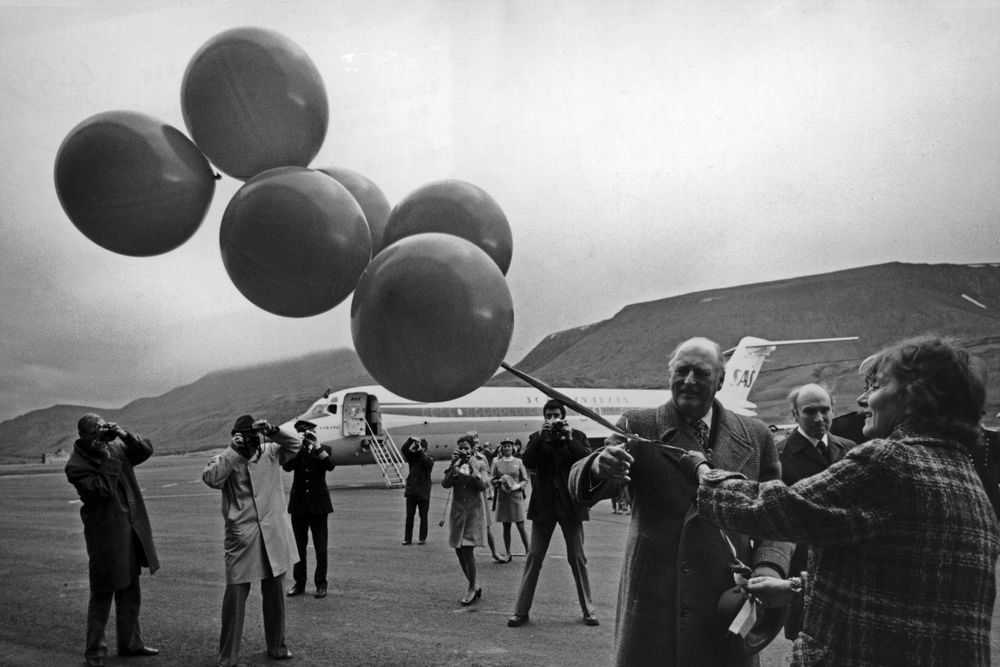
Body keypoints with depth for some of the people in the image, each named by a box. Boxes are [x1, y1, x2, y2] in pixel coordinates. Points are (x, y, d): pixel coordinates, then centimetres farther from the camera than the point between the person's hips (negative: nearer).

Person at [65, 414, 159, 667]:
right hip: (105, 534, -6)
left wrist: (124, 435, -11)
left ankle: (129, 643, 28)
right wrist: (106, 459, -22)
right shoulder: (76, 465, -13)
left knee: (130, 591, 15)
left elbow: (146, 450, 2)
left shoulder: (116, 446, 3)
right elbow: (101, 490, -23)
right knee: (102, 593, 0)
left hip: (131, 529, 6)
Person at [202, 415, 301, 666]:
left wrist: (274, 431, -12)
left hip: (273, 534, 3)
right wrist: (234, 451, -17)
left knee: (275, 593, 13)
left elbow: (296, 443, 4)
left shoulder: (270, 452, 8)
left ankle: (276, 646, 28)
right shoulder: (225, 459, 1)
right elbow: (210, 478, -16)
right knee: (236, 594, -5)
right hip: (241, 535, -3)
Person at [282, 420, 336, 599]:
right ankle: (299, 583, 18)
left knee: (321, 547, 0)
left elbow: (330, 465, -19)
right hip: (298, 504, 2)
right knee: (299, 546, 9)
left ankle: (321, 584, 8)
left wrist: (316, 445, -22)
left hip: (318, 505, -2)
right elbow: (286, 467, -15)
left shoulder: (324, 450, 1)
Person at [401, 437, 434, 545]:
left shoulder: (429, 459, -1)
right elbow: (403, 450, -7)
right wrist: (411, 440, -20)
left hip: (423, 492, -2)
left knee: (423, 516, 4)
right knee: (409, 516, 4)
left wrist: (420, 451, -25)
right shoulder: (413, 457, 6)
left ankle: (422, 538, 11)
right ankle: (407, 538, 8)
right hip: (411, 491, 2)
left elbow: (428, 463, -23)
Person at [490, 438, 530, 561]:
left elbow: (525, 480, 5)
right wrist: (500, 481, -12)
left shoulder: (519, 462, 3)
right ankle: (508, 553, 14)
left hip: (516, 497, -1)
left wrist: (517, 486, -14)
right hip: (502, 498, 1)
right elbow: (492, 481, 8)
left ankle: (528, 551, 4)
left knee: (521, 526, -4)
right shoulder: (497, 463, 6)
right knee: (506, 526, 6)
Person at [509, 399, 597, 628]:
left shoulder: (577, 437, 5)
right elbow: (528, 463, -9)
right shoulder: (536, 438, 7)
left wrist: (569, 438, -16)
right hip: (544, 504, 1)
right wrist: (541, 436, -16)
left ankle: (588, 610, 13)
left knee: (577, 558, 4)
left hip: (570, 505, 0)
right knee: (533, 557, 1)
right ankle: (521, 610, 5)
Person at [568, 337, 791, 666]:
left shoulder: (755, 436, 8)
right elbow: (580, 484, -11)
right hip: (652, 604, -1)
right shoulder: (638, 426, 1)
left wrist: (769, 568, -8)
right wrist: (600, 468, -34)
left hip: (727, 605, 2)